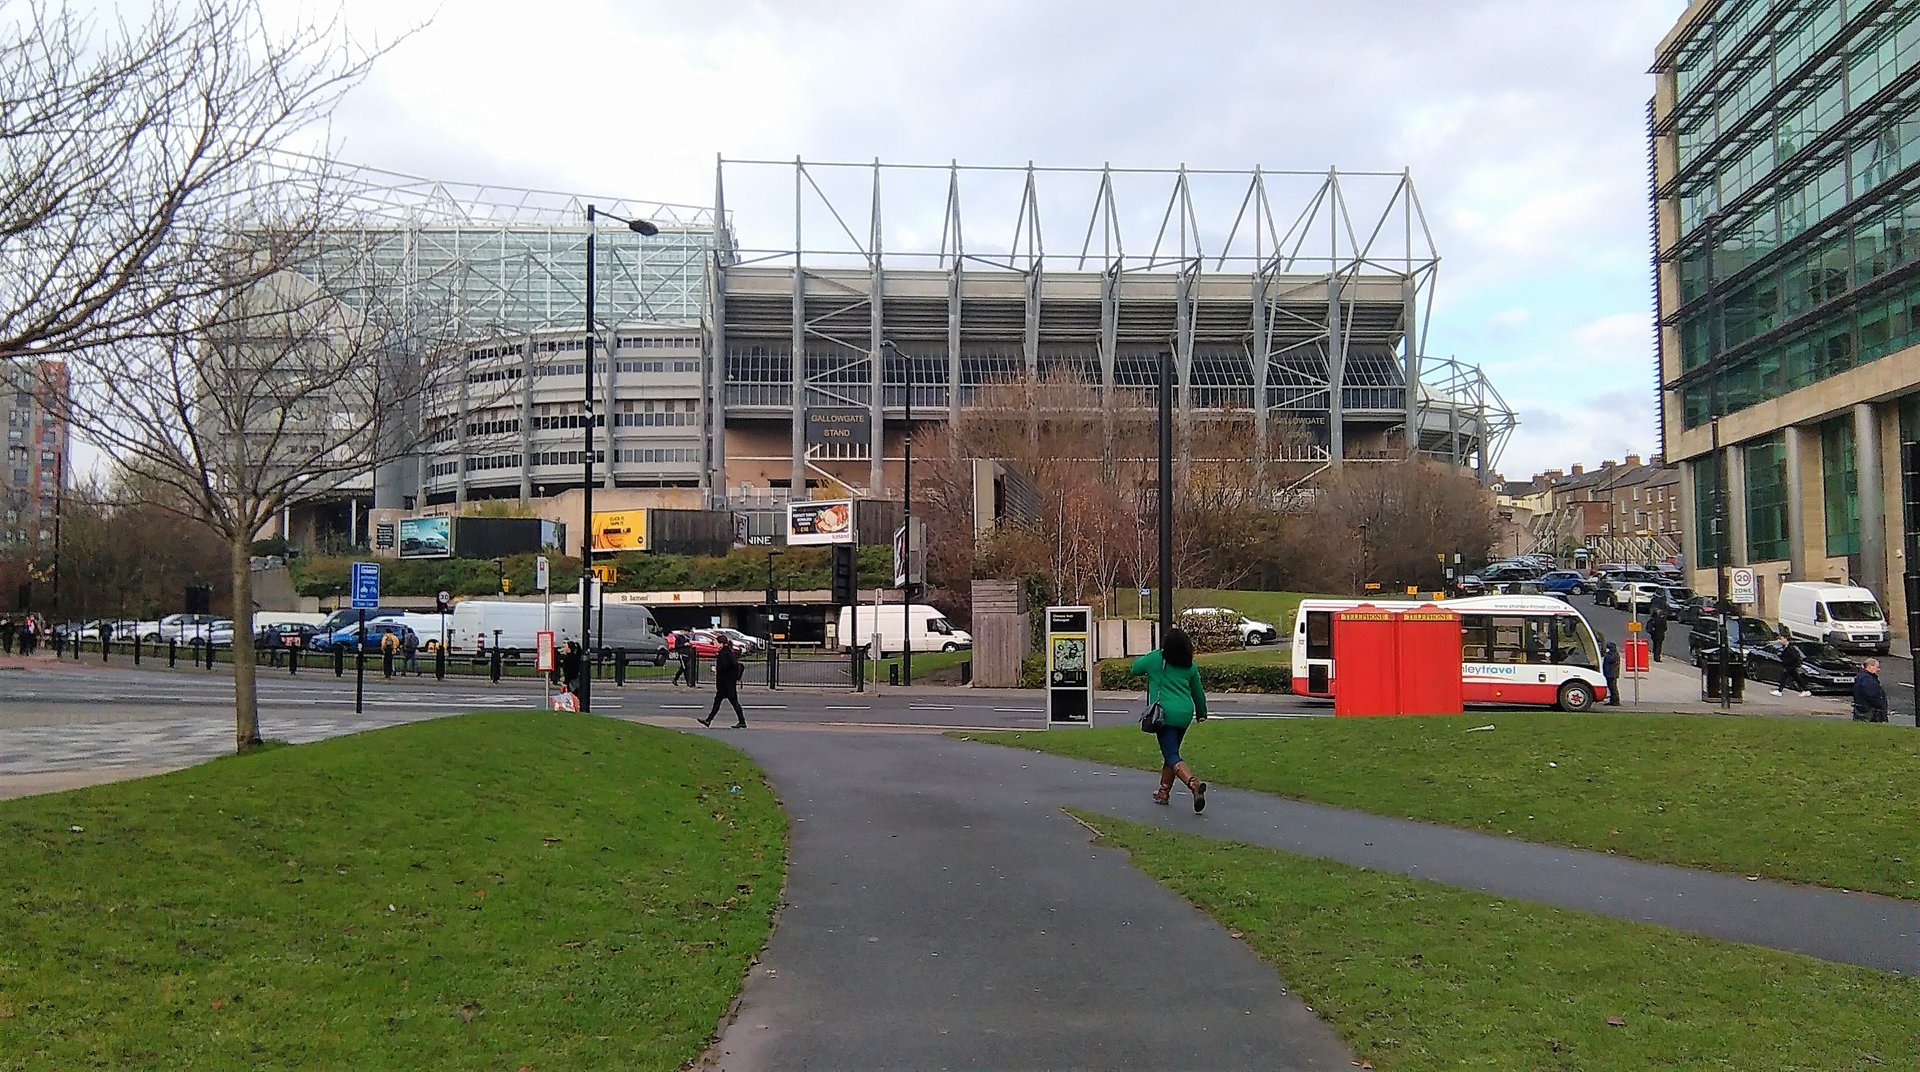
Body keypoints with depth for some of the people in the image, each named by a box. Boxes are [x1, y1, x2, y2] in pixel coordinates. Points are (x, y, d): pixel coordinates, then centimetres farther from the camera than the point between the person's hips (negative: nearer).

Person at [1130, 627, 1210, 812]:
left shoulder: (1155, 659, -5)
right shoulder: (1190, 666, 9)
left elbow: (1135, 668, 12)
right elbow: (1198, 692, 20)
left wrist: (1145, 658, 32)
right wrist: (1201, 713, 35)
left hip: (1166, 713, -6)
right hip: (1185, 714, 6)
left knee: (1172, 756, -10)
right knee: (1171, 752, 20)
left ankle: (1194, 784, -33)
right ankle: (1164, 792, 27)